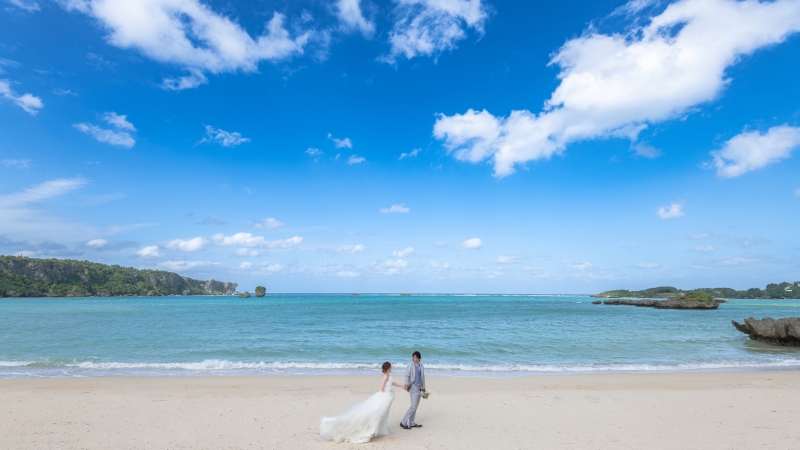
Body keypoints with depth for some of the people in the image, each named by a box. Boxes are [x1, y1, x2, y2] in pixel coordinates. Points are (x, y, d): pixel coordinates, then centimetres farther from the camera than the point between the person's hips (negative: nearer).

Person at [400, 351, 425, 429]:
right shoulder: (410, 365, -7)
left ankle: (411, 423, 22)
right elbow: (407, 376, -12)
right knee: (413, 406, -11)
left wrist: (423, 389, 15)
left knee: (415, 406, 12)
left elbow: (423, 377, 14)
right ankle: (403, 422, -3)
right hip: (413, 387, -6)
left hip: (419, 387, 6)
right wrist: (406, 385, -28)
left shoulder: (421, 366, 8)